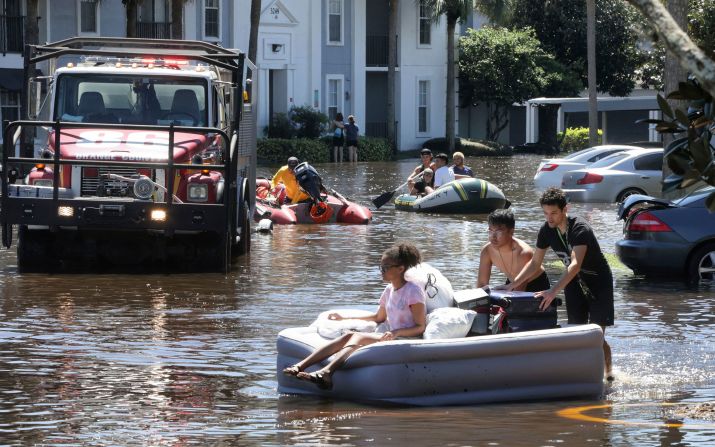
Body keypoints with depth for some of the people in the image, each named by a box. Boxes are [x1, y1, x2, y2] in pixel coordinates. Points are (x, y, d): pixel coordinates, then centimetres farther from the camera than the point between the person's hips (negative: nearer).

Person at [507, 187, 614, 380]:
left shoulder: (580, 229, -30)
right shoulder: (547, 231, -9)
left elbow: (575, 265, -42)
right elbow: (535, 263, 1)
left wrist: (553, 291, -52)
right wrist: (514, 284, -13)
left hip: (598, 283, -6)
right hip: (574, 284, 6)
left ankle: (608, 370, 15)